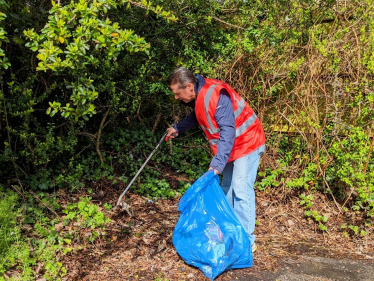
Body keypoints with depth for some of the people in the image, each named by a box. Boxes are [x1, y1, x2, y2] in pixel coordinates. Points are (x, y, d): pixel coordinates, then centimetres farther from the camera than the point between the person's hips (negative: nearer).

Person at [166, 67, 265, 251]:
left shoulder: (215, 95, -28)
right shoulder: (198, 96, 3)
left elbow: (227, 130, -33)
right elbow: (197, 115, 26)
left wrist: (218, 162, -37)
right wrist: (178, 129, 27)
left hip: (247, 143, -10)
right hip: (232, 147, 10)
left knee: (241, 190, -11)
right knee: (227, 189, 12)